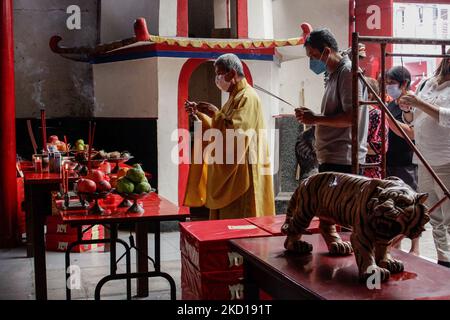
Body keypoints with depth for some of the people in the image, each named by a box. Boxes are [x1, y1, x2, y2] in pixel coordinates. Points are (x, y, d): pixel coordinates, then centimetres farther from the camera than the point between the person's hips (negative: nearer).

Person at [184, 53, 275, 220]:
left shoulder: (247, 97, -13)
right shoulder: (235, 97, 18)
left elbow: (236, 131, -24)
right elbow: (219, 129, 24)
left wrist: (215, 113, -16)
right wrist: (199, 114, 14)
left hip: (243, 171, -10)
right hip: (230, 170, 10)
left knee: (239, 218, -5)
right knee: (226, 216, 12)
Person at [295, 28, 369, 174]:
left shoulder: (348, 72, -8)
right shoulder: (334, 75, 20)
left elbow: (352, 117, -18)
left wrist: (315, 119, -11)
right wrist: (310, 116, 7)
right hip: (330, 159, 9)